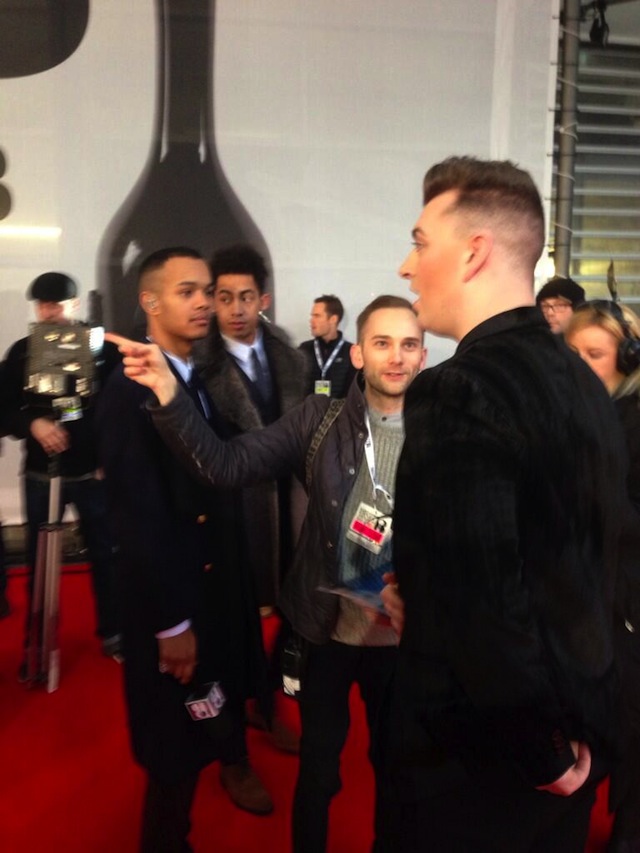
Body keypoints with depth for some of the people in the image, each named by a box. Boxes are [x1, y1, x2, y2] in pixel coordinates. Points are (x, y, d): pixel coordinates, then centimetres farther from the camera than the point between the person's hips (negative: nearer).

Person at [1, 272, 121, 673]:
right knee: (39, 561, 9)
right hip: (40, 474, 2)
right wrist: (33, 424, -19)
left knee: (105, 555, 8)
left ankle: (112, 633, 25)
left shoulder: (102, 347, -4)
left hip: (94, 471, -1)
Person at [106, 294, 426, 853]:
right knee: (317, 763, 20)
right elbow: (226, 464, -16)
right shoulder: (319, 419, -7)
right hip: (328, 627, 0)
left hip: (404, 633, 1)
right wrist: (169, 395, -28)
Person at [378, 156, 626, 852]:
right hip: (576, 720, 8)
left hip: (478, 749, -7)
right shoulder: (581, 381, 2)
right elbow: (580, 563, 9)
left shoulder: (459, 391, -25)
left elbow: (481, 600, -29)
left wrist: (537, 754, -14)